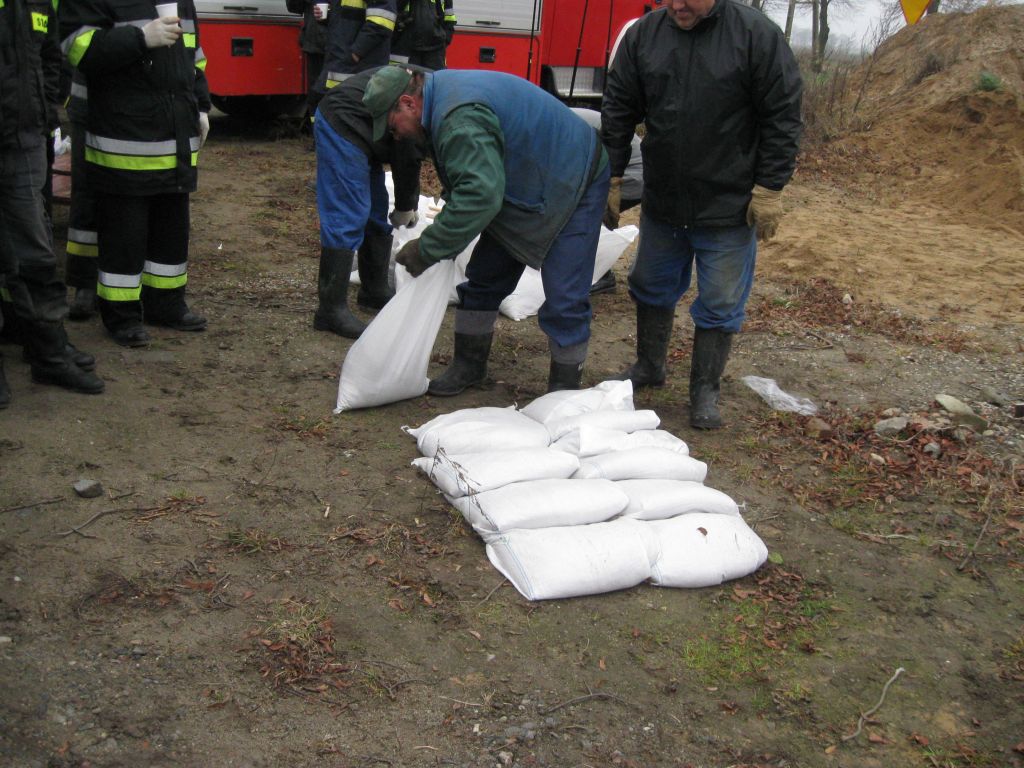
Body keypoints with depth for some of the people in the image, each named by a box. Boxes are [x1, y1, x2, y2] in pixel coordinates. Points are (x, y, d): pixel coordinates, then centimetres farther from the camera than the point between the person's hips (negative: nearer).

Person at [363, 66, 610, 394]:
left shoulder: (460, 119, -34)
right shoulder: (441, 90, -1)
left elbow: (480, 195, -43)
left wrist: (427, 250, -35)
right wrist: (443, 238, 3)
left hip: (573, 187, -10)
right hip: (520, 191, 10)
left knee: (564, 301, -10)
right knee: (484, 278, 13)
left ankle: (565, 388, 4)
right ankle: (469, 365, 26)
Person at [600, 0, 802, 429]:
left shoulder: (758, 35, -12)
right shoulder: (643, 35, -3)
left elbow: (781, 117, -10)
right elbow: (618, 112, 4)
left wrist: (769, 190, -12)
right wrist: (610, 180, 3)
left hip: (728, 207, -4)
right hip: (661, 201, 4)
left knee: (720, 304, 5)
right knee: (652, 289, 18)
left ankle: (705, 390, 21)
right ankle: (648, 368, 39)